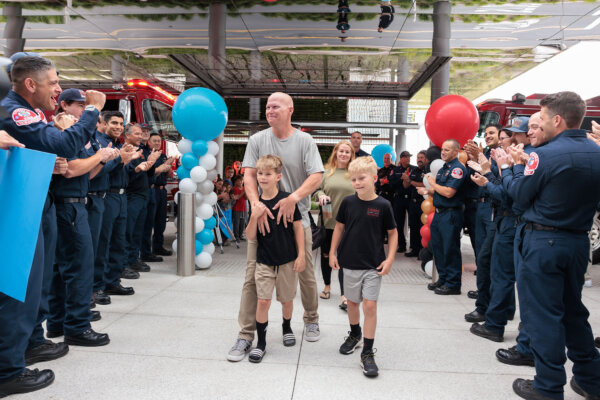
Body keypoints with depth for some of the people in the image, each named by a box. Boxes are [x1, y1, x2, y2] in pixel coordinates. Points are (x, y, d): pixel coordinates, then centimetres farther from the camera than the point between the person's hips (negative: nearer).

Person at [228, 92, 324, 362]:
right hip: (263, 218, 1)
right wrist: (256, 205, -20)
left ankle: (311, 320, 35)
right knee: (253, 277, -1)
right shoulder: (257, 140, 4)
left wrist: (293, 198, -24)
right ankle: (246, 335, 10)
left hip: (297, 218, 0)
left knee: (306, 274, 10)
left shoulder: (304, 141, 0)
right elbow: (249, 175, -3)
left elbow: (317, 176, -9)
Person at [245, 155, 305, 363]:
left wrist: (301, 255, -5)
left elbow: (298, 228, -4)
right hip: (264, 261, 1)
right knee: (263, 301, -3)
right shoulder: (256, 204, -2)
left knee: (287, 299, 14)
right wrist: (254, 217, -21)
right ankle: (261, 342, 13)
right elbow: (251, 237, -4)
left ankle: (287, 327, 42)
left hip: (287, 260, -1)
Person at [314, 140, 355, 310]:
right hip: (328, 221, 2)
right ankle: (327, 286, 35)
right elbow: (317, 190, 7)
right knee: (326, 254, 14)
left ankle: (344, 296, -1)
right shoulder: (326, 172, 4)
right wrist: (321, 195, -15)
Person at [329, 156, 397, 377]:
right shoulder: (348, 203, -3)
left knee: (370, 305, -5)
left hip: (373, 265, -3)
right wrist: (332, 253, 5)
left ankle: (368, 352, 7)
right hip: (350, 262, 3)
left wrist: (389, 259, -7)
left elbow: (393, 233, 0)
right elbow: (339, 227, 7)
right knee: (352, 302, 16)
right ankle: (354, 334, 43)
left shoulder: (383, 205, -9)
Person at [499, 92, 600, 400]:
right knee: (573, 309, 21)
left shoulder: (546, 154, -18)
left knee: (542, 315, 3)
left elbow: (520, 195, -10)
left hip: (543, 242, -7)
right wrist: (526, 164, 10)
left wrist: (510, 167, 8)